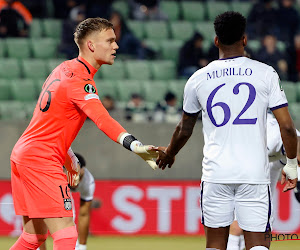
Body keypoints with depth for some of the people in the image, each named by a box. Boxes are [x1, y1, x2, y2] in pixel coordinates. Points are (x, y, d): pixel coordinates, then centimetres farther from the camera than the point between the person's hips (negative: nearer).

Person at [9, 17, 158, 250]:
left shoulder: (64, 69, 14)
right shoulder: (80, 81, -16)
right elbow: (102, 120, -34)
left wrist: (70, 159, 29)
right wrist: (135, 146, -47)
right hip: (42, 161, -10)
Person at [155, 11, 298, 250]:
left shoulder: (198, 79, 6)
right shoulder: (265, 73, 0)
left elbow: (184, 130, 19)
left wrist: (168, 154, 39)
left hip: (216, 173, 2)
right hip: (254, 173, -1)